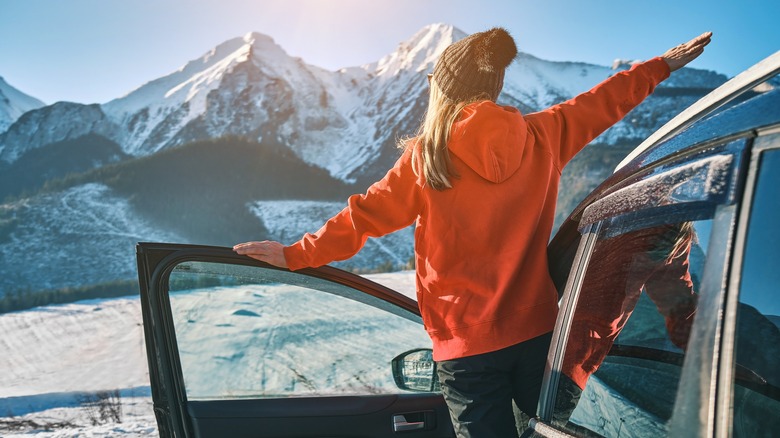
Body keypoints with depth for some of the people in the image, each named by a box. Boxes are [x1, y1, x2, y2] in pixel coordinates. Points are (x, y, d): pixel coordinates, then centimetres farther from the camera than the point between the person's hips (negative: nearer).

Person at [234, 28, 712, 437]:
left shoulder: (426, 155, -9)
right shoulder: (541, 136, 0)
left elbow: (366, 214, -3)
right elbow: (601, 103, 14)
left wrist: (298, 253, 9)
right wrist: (662, 65, 30)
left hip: (467, 346, -2)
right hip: (537, 330, 3)